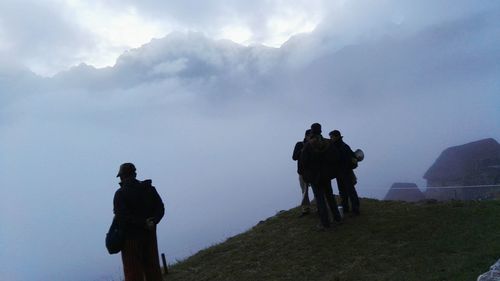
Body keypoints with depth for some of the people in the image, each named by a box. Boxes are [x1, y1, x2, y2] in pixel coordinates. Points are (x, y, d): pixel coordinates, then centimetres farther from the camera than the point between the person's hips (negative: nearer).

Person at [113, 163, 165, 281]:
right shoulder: (149, 188, 5)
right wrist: (152, 222, -13)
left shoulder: (120, 193, -9)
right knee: (153, 271, 13)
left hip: (131, 237, -4)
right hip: (149, 235, 4)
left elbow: (122, 217, -19)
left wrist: (144, 223, -16)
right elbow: (160, 209, -2)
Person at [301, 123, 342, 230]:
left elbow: (304, 161, -16)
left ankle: (325, 223, 4)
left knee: (320, 198, 2)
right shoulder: (328, 143, -4)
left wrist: (307, 174, 1)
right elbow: (335, 158, -2)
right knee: (329, 195, 22)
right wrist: (332, 171, 11)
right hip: (327, 175, 4)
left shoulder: (308, 145, -17)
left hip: (314, 176, -4)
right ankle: (337, 217, 29)